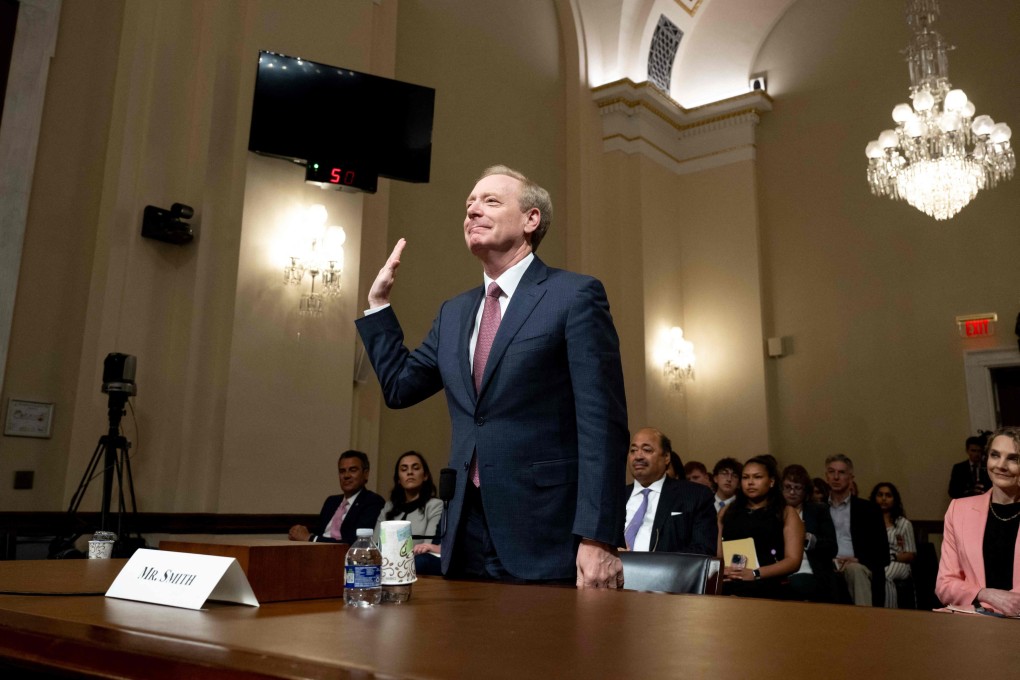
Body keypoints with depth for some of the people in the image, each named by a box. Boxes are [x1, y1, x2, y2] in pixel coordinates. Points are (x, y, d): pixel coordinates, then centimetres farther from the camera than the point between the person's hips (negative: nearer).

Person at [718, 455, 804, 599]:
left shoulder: (787, 514, 12)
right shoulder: (727, 512, 21)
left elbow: (793, 560, 2)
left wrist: (755, 574, -11)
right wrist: (720, 570, -9)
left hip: (765, 588, -1)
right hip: (726, 586, 2)